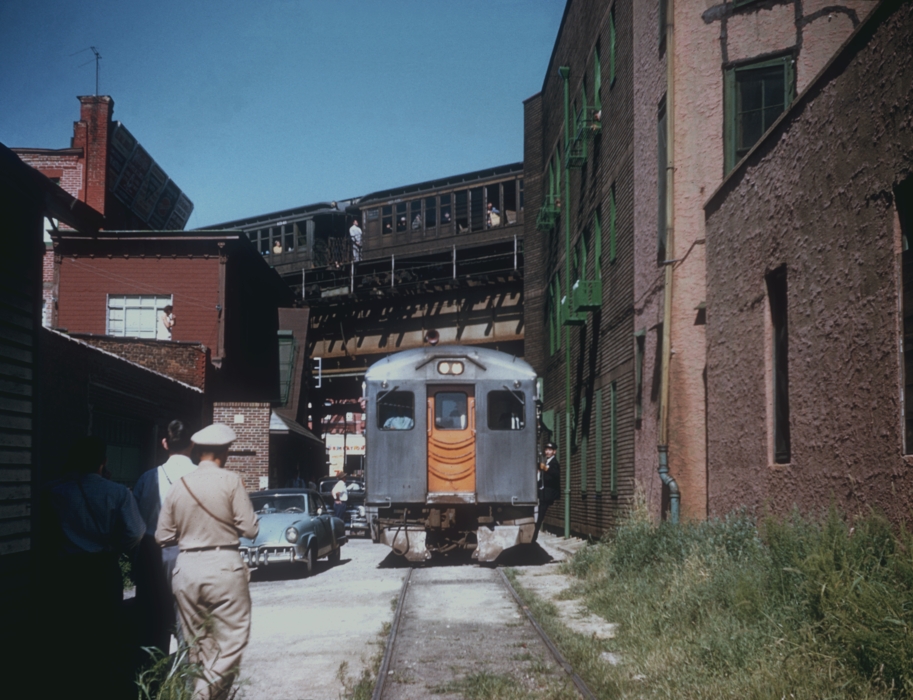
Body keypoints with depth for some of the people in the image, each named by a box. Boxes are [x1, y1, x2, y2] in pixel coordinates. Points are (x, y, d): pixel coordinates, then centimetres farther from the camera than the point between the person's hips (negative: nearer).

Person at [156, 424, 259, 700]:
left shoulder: (178, 485, 5)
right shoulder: (230, 481, -6)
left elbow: (163, 536, 8)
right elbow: (250, 529, -6)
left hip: (186, 568, 5)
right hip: (223, 566, -5)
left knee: (198, 644, 13)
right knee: (232, 640, 1)